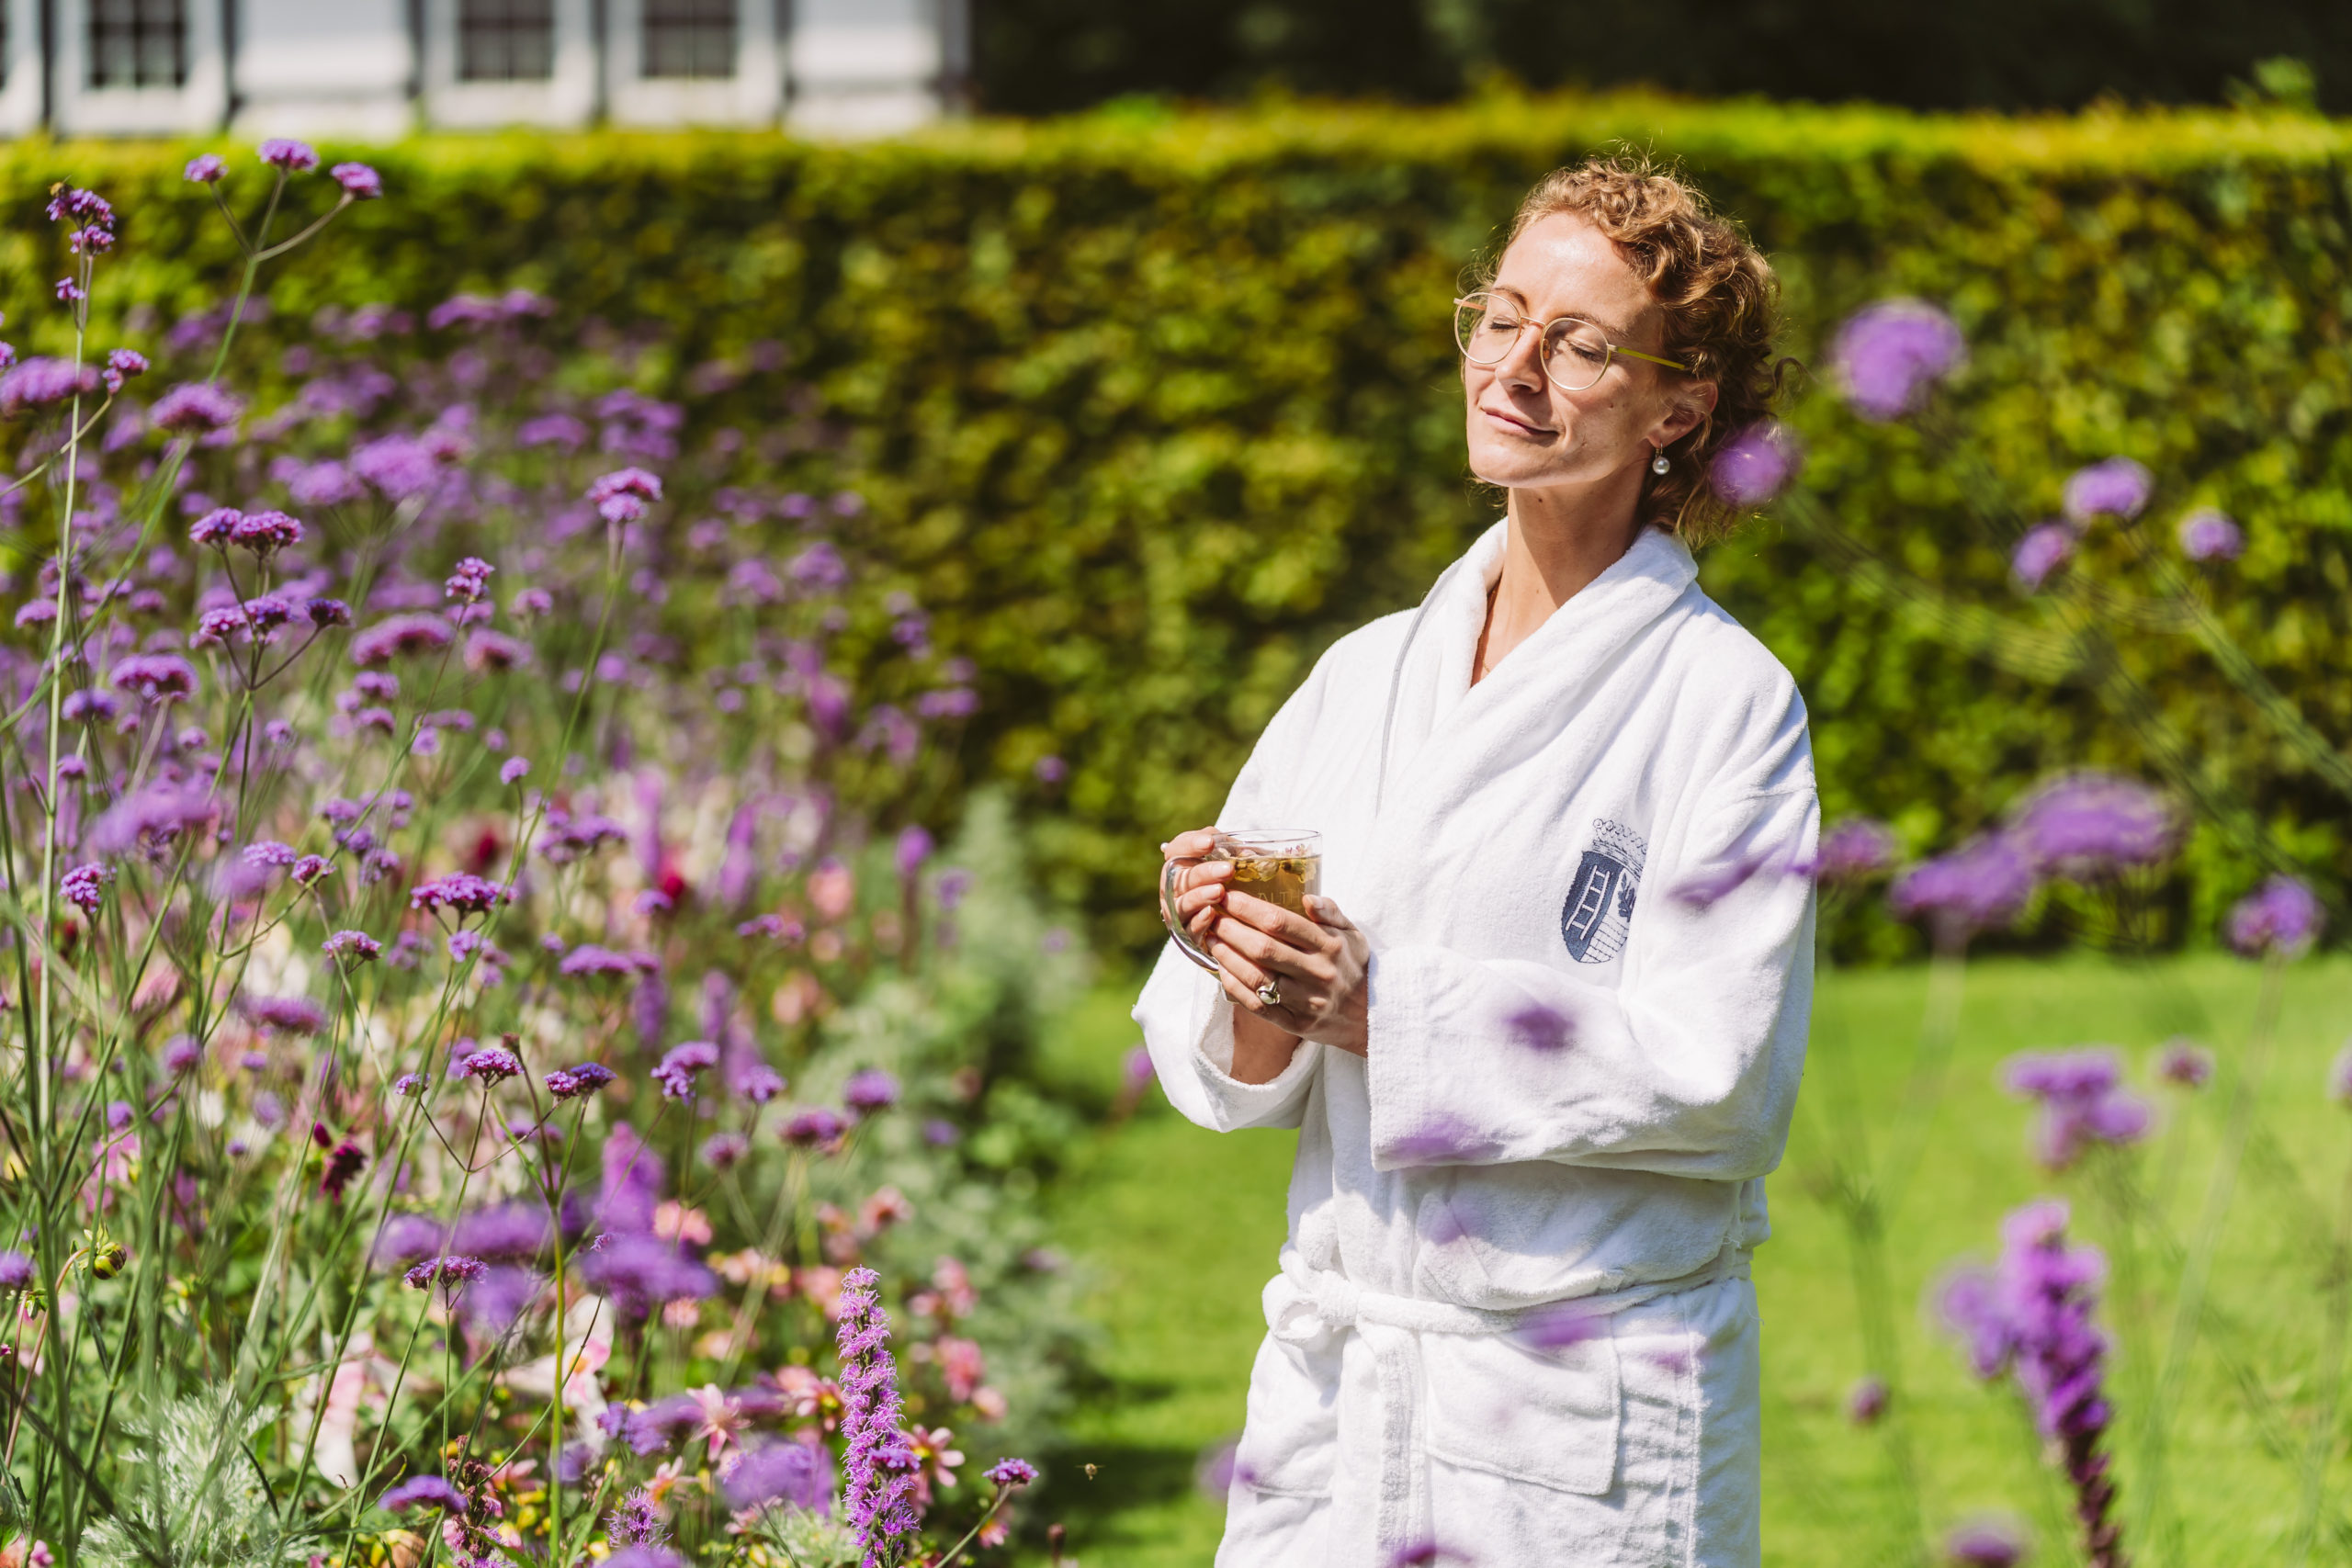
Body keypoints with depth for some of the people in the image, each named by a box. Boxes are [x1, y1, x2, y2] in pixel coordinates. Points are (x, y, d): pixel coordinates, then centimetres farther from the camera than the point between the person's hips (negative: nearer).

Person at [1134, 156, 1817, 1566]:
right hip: (1334, 1386, 4)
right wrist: (1250, 985, -15)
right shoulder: (1366, 676, 9)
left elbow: (1711, 1068, -15)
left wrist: (1382, 1010, -21)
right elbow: (1210, 1060, 8)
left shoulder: (1724, 699, -6)